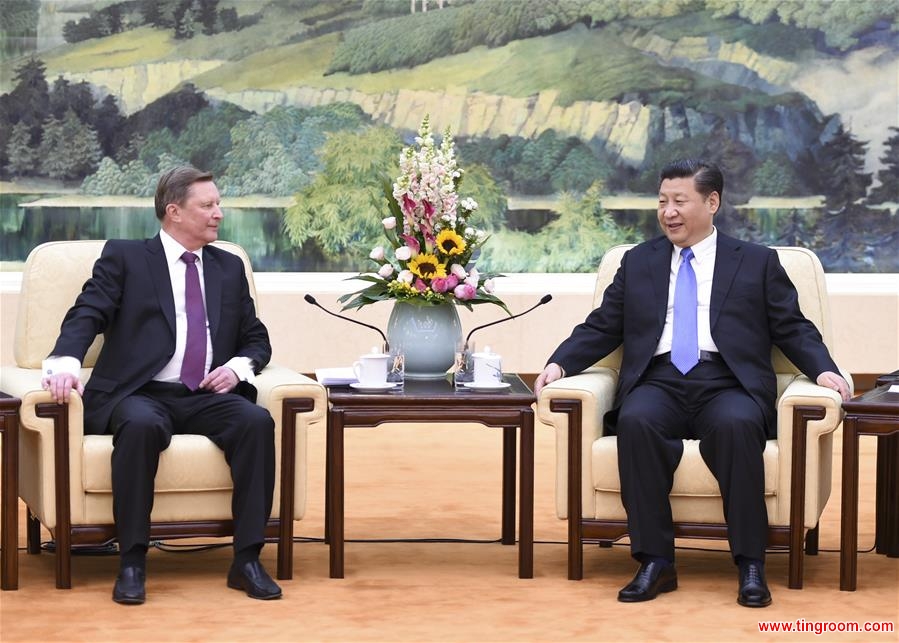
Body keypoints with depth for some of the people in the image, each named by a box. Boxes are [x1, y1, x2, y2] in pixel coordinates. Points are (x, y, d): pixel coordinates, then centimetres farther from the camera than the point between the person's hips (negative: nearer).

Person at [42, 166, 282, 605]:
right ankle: (132, 562, -29)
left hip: (208, 397, 3)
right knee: (141, 425, -38)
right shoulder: (123, 258, 9)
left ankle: (247, 560, -24)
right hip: (140, 395, -3)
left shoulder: (229, 268, 21)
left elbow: (256, 338, 22)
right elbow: (86, 315, -5)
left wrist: (239, 366, -2)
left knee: (257, 422, -28)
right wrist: (65, 361, -26)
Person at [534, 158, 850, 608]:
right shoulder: (639, 262, 22)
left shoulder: (757, 263, 17)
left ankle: (750, 565, -29)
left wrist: (823, 369, -8)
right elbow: (601, 328, 18)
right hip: (659, 382, 2)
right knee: (636, 422, -34)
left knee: (737, 425, -37)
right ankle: (655, 562, -28)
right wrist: (559, 363, 0)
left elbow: (792, 329, 12)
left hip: (727, 384, -2)